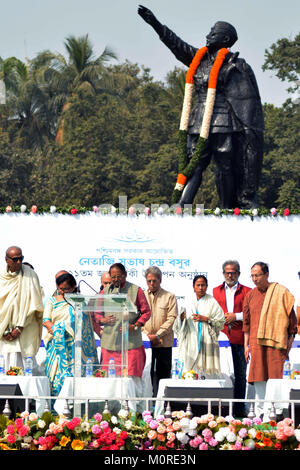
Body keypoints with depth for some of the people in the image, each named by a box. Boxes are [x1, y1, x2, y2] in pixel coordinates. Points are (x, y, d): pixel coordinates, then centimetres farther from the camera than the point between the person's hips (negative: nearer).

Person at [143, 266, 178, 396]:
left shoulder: (169, 297, 5)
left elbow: (171, 318, -3)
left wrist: (157, 335, -12)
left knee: (163, 374, -1)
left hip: (164, 342, -2)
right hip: (145, 341, 2)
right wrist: (147, 335, -7)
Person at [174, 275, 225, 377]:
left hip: (206, 342, -2)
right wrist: (182, 317, -8)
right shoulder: (189, 302, 13)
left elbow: (221, 321, -1)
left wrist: (205, 319, -11)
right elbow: (179, 324, 13)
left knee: (207, 373, -8)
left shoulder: (212, 302, 3)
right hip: (191, 342, 2)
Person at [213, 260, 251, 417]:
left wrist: (235, 316, -8)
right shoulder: (216, 291, 15)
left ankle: (239, 408, 7)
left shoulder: (246, 291, 8)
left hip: (239, 337, -1)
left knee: (240, 374, 2)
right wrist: (224, 318, -4)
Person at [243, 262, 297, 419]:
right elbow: (246, 322, 15)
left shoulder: (281, 292, 2)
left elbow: (291, 317, 4)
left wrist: (291, 339, -1)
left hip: (276, 341, -3)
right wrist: (246, 345, 10)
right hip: (256, 342, 3)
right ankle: (260, 413, 7)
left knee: (275, 376, -6)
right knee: (259, 377, 2)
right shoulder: (250, 296, 12)